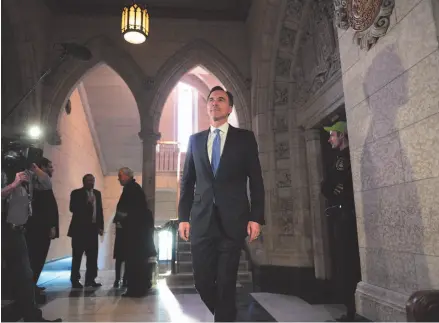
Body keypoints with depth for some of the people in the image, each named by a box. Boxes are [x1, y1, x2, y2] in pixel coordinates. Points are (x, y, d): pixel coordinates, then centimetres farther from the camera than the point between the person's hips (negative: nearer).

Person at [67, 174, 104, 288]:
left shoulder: (97, 193, 14)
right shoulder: (76, 193, -1)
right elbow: (72, 208, -13)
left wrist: (101, 227, 8)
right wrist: (87, 203, -21)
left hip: (93, 228, 5)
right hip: (79, 228, -5)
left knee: (93, 256, 4)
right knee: (77, 256, -1)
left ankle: (90, 279, 12)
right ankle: (75, 280, 7)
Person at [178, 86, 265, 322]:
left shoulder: (245, 138, 6)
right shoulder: (195, 140, 13)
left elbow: (256, 181, 2)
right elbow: (187, 182, 12)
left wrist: (256, 217, -6)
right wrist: (183, 217, 4)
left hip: (232, 220, -2)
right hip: (202, 220, 3)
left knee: (226, 282, 1)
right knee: (202, 280, 6)